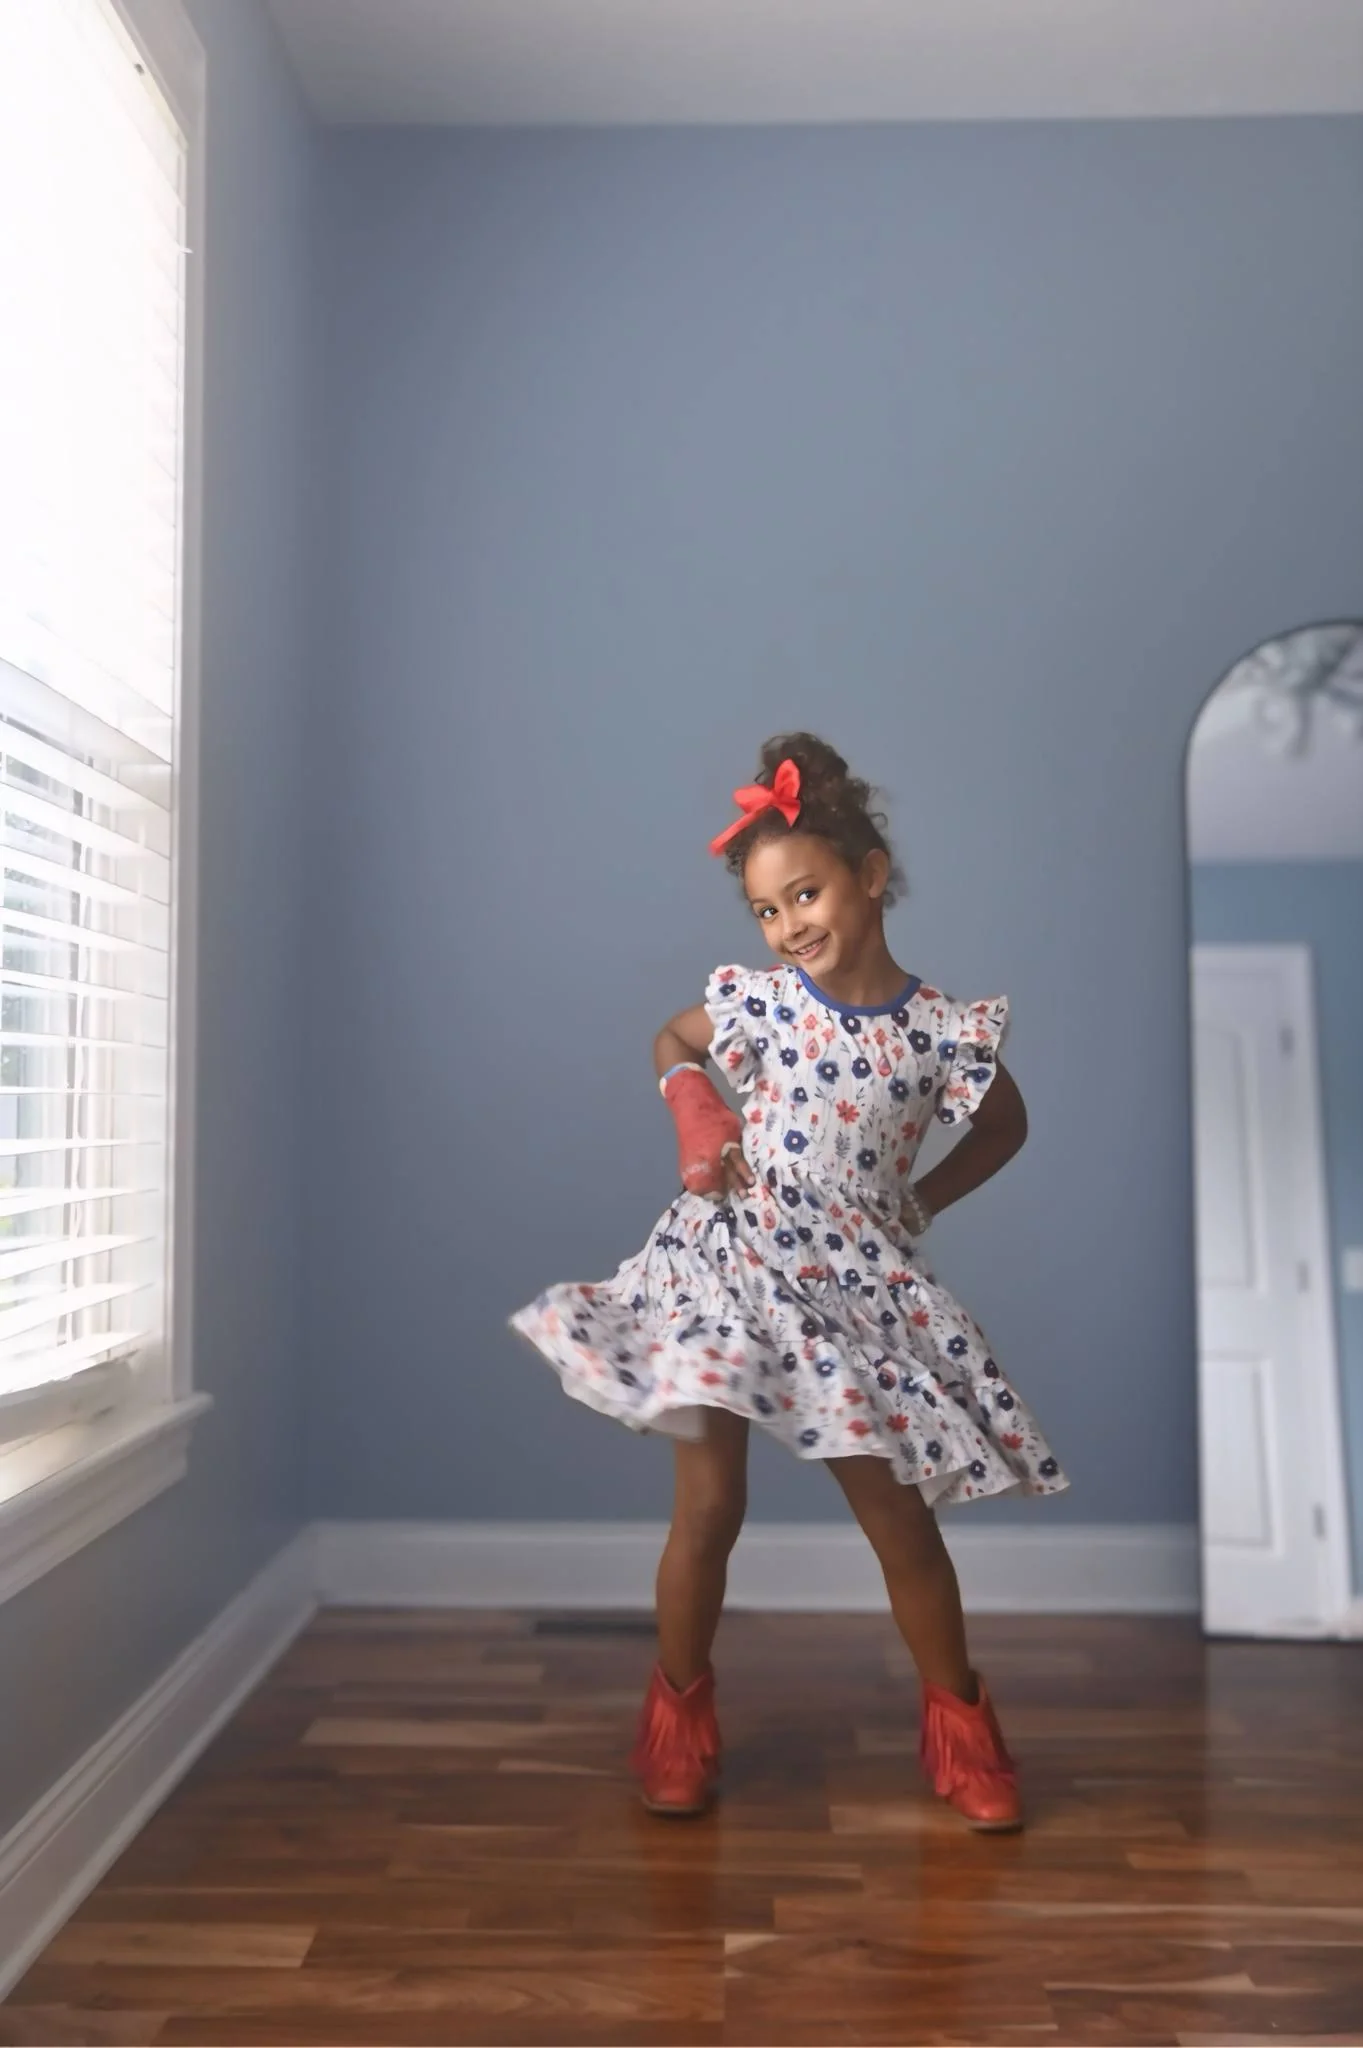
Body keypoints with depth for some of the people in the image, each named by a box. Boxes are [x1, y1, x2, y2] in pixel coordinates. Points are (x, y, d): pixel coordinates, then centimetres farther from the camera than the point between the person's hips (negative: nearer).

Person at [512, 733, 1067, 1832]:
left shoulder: (945, 1029, -7)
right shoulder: (760, 1001, -4)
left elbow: (1005, 1124, 12)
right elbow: (670, 1043, 16)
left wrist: (918, 1203, 3)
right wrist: (696, 1116, -3)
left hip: (859, 1281, 0)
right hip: (733, 1261, 1)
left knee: (896, 1510, 6)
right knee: (709, 1504, 3)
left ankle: (957, 1713, 29)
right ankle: (681, 1707, 26)